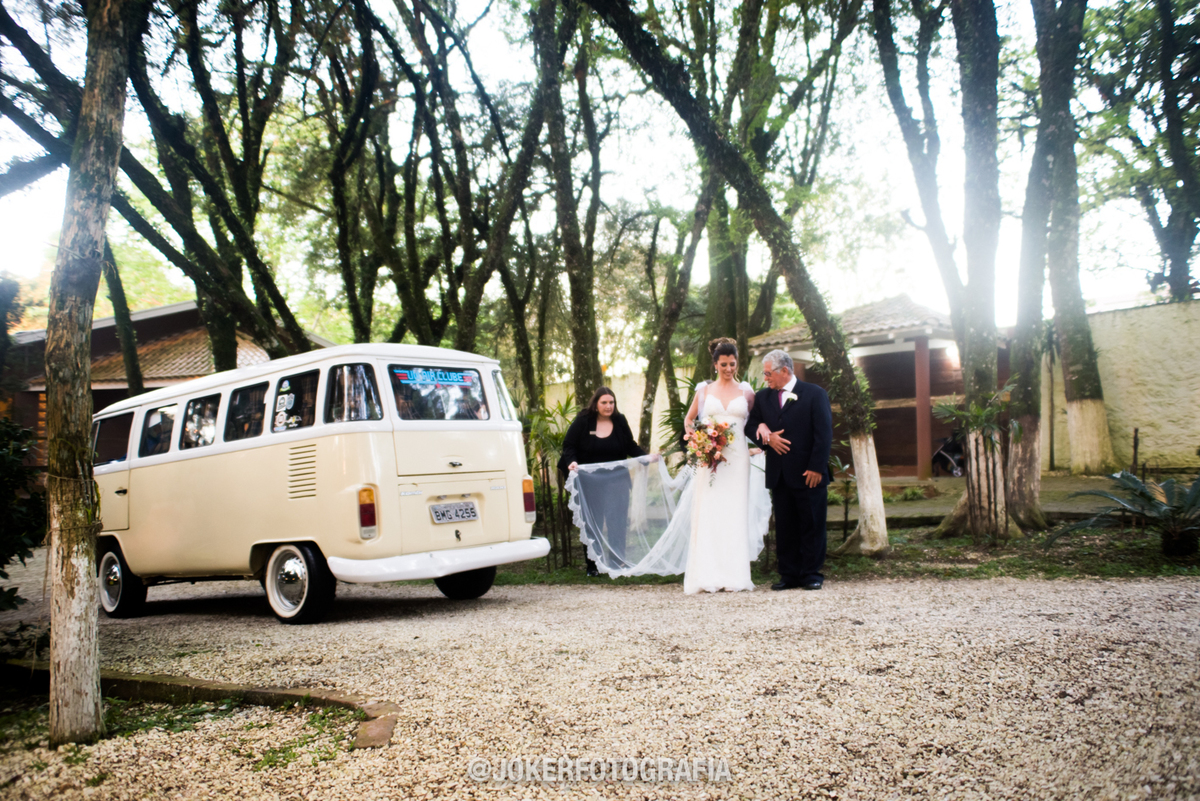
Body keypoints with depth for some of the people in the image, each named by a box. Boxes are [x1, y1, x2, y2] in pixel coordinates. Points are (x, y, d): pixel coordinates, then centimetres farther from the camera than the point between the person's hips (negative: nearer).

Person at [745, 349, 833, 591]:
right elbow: (750, 426, 13)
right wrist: (767, 436, -9)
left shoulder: (815, 394, -1)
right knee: (784, 528, 7)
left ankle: (811, 574, 11)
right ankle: (789, 575, 14)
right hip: (779, 476, 4)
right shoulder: (762, 397, 12)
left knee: (812, 526, 2)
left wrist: (816, 468, -13)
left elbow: (824, 434, -6)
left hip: (809, 474, -4)